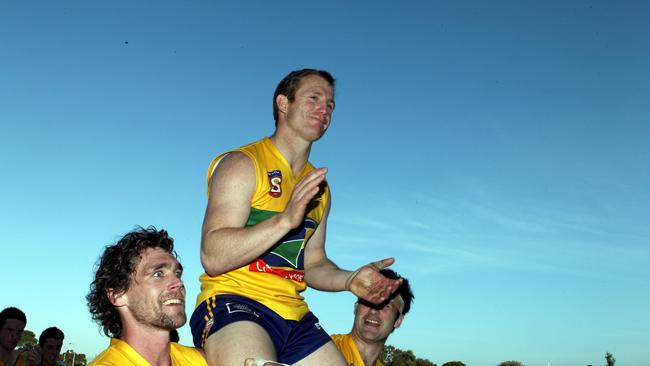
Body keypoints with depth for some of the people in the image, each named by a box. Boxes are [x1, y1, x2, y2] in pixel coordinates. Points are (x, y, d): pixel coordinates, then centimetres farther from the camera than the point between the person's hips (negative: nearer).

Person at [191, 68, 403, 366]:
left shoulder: (318, 187, 18)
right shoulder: (241, 164, -4)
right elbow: (212, 258, -15)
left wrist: (349, 280, 2)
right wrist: (285, 220, -25)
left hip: (295, 317, 7)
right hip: (234, 305, -7)